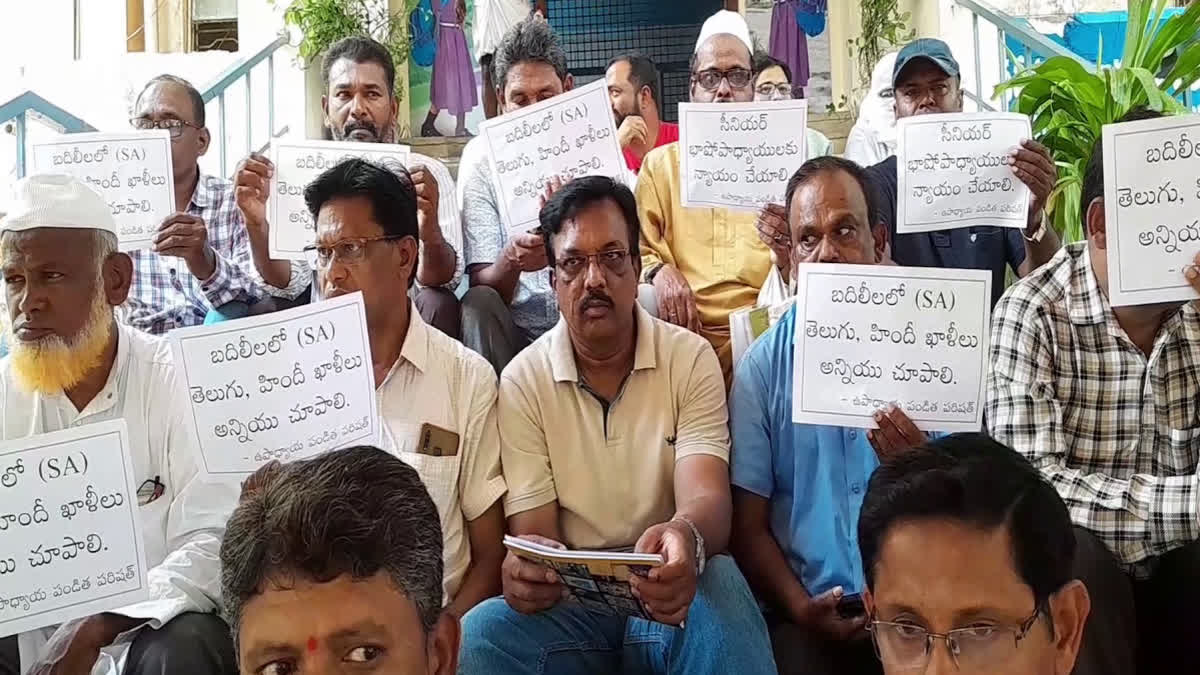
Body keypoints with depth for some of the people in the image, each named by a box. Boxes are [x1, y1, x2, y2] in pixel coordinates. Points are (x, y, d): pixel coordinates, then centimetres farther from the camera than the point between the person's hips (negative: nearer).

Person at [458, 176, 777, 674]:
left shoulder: (690, 358, 0)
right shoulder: (523, 380, 2)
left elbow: (707, 500, -14)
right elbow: (532, 531, -2)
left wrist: (686, 538, -41)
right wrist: (525, 569, -30)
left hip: (671, 595, -2)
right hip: (568, 600, 2)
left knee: (720, 581, -36)